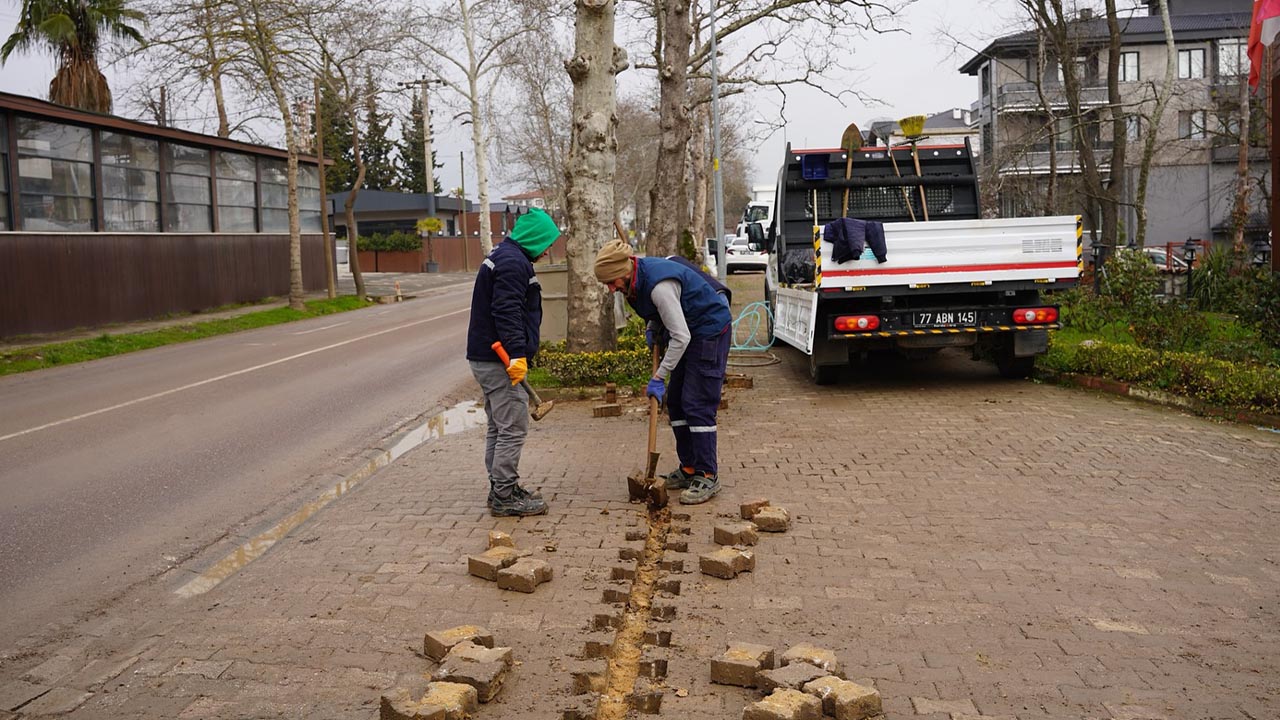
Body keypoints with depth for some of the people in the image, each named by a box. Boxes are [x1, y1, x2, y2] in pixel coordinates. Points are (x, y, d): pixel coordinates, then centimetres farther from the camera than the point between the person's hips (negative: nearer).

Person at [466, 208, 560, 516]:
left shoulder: (505, 257, 20)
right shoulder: (513, 262, -15)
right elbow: (506, 313, -24)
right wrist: (517, 354, -26)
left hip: (485, 357, 11)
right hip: (500, 360, -11)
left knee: (498, 427, 17)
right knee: (513, 428, -6)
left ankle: (501, 489, 26)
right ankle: (505, 496, 0)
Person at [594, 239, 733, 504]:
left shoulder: (659, 285, -30)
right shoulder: (637, 278, -1)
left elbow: (681, 337, -29)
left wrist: (659, 377, -25)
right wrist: (653, 329, 2)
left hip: (710, 330, -10)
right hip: (688, 332, 10)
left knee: (698, 405, -13)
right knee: (676, 402, 9)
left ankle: (708, 477, -8)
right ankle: (689, 468, 16)